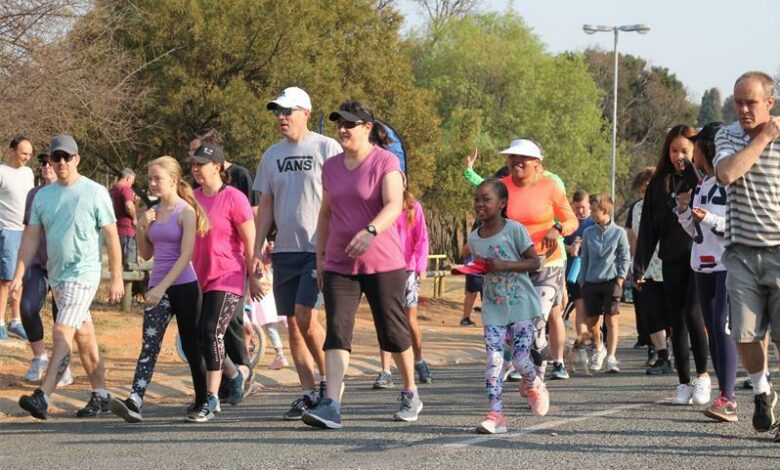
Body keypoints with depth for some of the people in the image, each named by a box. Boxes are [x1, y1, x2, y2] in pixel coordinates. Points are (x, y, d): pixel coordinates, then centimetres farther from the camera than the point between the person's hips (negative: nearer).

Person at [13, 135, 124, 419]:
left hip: (83, 274, -7)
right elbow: (31, 238, 10)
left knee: (62, 335, -16)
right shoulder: (43, 196, 9)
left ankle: (43, 397, -23)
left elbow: (112, 238, -5)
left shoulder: (95, 193, -6)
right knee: (84, 338, 13)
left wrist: (117, 278, -8)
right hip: (56, 276, 7)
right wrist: (19, 275, 0)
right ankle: (101, 396, 21)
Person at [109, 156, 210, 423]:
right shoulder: (152, 213, 12)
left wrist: (163, 287, -20)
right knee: (149, 344, -10)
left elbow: (186, 255, -14)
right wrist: (141, 228, 0)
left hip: (184, 286, -5)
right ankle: (135, 401, -24)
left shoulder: (186, 212, -7)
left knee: (191, 348, 5)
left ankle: (203, 402, 19)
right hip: (157, 287, 5)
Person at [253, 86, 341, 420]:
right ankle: (310, 392, 11)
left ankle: (329, 379, 3)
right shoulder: (272, 155, 13)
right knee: (292, 324, 5)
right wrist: (257, 251, 10)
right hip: (285, 251, 6)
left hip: (318, 249, -6)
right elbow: (265, 206, 16)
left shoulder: (326, 149, -4)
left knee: (305, 316, -16)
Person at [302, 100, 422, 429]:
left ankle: (410, 394, 27)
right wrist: (320, 256, 15)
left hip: (383, 263, -4)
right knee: (336, 331, -11)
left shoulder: (385, 162, -6)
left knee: (393, 331, 5)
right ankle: (331, 405, -20)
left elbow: (394, 205, -20)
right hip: (339, 264, 4)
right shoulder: (331, 167, 11)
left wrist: (370, 232, -37)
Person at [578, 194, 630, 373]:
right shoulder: (588, 233, 8)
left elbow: (625, 257, 3)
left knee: (612, 319, -9)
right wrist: (582, 281, 10)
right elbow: (585, 258, 13)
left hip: (611, 281, -3)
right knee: (591, 320, 8)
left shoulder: (619, 232, 0)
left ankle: (611, 357, -11)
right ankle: (598, 348, 35)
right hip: (591, 282, 3)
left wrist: (621, 277, -7)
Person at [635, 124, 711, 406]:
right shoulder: (659, 184, 12)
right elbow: (648, 227, 10)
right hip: (673, 260, 4)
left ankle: (703, 375, 1)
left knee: (693, 314, -14)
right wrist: (640, 265, 3)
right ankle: (684, 383, 10)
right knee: (677, 322, 4)